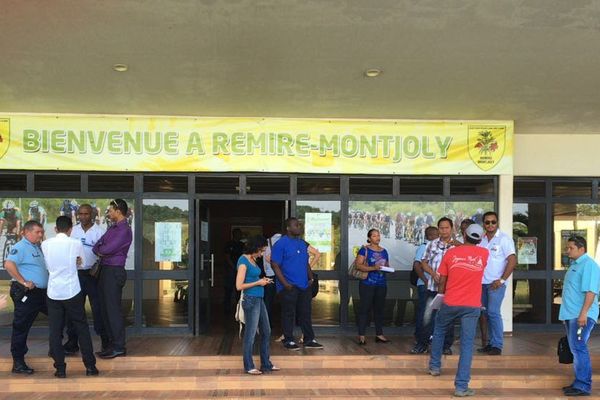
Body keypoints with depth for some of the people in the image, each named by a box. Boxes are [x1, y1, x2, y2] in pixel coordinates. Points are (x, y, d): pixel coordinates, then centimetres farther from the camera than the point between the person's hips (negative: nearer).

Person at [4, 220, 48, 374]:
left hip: (41, 292, 9)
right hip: (26, 294, -9)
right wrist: (24, 282, -24)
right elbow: (8, 265, -27)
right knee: (21, 327, -1)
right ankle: (18, 362, 7)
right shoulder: (20, 247, -12)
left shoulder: (37, 247, 15)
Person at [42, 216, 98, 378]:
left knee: (55, 331, 8)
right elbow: (82, 262, 9)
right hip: (72, 292, -2)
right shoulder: (76, 244, -8)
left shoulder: (45, 244, -1)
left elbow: (47, 266, 11)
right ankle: (90, 366, 13)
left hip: (53, 293, 2)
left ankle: (60, 368, 10)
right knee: (82, 329, 9)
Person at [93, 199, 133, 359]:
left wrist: (100, 250, 2)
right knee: (105, 308, 13)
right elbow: (96, 247, 13)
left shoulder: (124, 230, -13)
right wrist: (101, 251, -8)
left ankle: (119, 347, 0)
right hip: (105, 270, 9)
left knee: (113, 309, -7)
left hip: (114, 272, -9)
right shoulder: (112, 228, 16)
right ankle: (111, 343, 21)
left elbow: (108, 248, -19)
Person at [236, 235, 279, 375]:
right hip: (250, 300, -9)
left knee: (266, 332, 14)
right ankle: (248, 366, 13)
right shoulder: (243, 261, -15)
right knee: (250, 334, 1)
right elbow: (239, 286, -19)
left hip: (259, 300, 9)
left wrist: (262, 280, 6)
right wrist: (258, 283, -13)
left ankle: (266, 364, 24)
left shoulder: (252, 260, 12)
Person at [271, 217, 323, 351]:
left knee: (305, 313, 10)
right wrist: (285, 283, -17)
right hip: (289, 287, -6)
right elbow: (275, 265, -12)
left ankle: (309, 340, 17)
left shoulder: (303, 243, 13)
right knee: (289, 314, 2)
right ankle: (288, 340, 12)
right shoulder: (281, 244, -9)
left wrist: (311, 278, 9)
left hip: (304, 286, 7)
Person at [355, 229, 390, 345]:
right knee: (365, 308, -3)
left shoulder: (384, 251, 14)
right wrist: (373, 268, -23)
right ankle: (361, 335, 0)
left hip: (381, 284, 6)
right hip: (367, 284, -5)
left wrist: (387, 268, -3)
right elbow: (358, 265, -12)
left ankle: (379, 334, 17)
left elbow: (387, 265, 22)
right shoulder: (364, 250, -3)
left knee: (379, 308, 9)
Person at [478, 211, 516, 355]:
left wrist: (502, 280, -14)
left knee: (493, 312, -12)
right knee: (486, 313, 8)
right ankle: (491, 343, 16)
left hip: (496, 283, -6)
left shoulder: (504, 239, -6)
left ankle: (497, 345, -5)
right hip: (483, 282, 6)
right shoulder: (481, 240, 12)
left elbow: (512, 260, -11)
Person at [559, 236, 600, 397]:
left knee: (578, 348, -10)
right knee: (576, 349, 13)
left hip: (581, 315, -10)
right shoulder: (575, 264, 17)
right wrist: (567, 313, 24)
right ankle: (579, 382, 21)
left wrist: (583, 313, -27)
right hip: (571, 315, 10)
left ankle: (583, 385, -6)